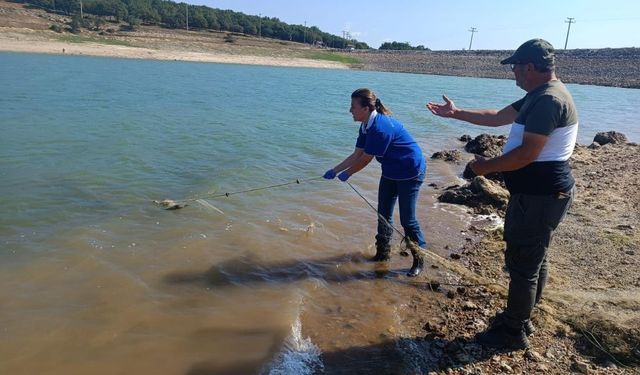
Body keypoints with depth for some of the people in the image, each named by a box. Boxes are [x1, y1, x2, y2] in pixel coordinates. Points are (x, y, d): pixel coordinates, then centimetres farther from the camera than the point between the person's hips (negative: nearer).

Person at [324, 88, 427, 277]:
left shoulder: (381, 128, -31)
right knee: (383, 214, 13)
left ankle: (419, 260, 11)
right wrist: (334, 170, 0)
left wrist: (347, 173, -9)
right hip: (390, 172, 10)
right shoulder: (366, 126, -1)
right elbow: (356, 155, 4)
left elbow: (365, 159, -23)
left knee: (407, 219, -5)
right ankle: (383, 252, 29)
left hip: (410, 173, -9)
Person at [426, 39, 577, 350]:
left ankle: (513, 332, 14)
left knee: (523, 263, 0)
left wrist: (485, 167, -13)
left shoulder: (549, 100, -22)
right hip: (540, 193, 11)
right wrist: (456, 113, 18)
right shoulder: (539, 96, 12)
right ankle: (520, 318, 35)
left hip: (538, 197, -11)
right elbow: (497, 117, 19)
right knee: (533, 259, 19)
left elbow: (526, 155, -26)